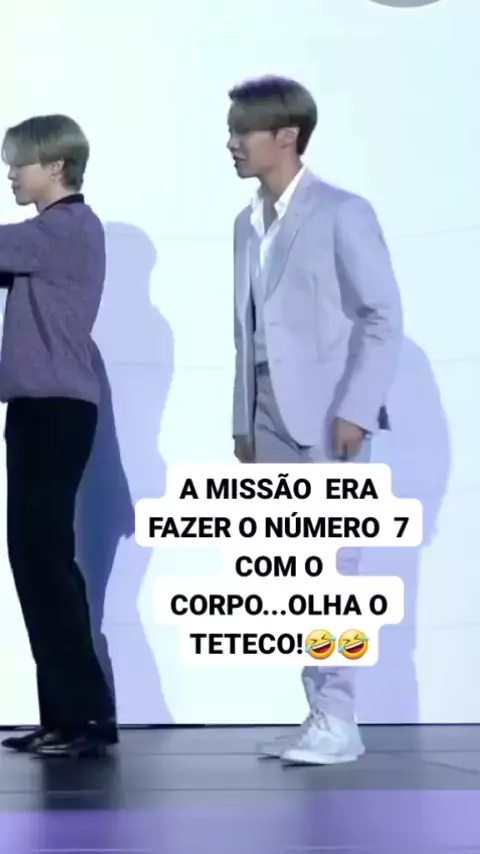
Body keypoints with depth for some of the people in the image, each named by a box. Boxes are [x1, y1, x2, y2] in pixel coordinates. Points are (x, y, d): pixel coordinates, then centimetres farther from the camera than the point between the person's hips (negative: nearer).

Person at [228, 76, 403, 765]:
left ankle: (339, 722, -4)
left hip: (330, 417, -7)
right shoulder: (247, 225, 15)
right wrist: (243, 423, 12)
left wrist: (354, 411, -16)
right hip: (272, 422, 7)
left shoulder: (342, 212, -6)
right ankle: (320, 714, 13)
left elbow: (384, 316, -10)